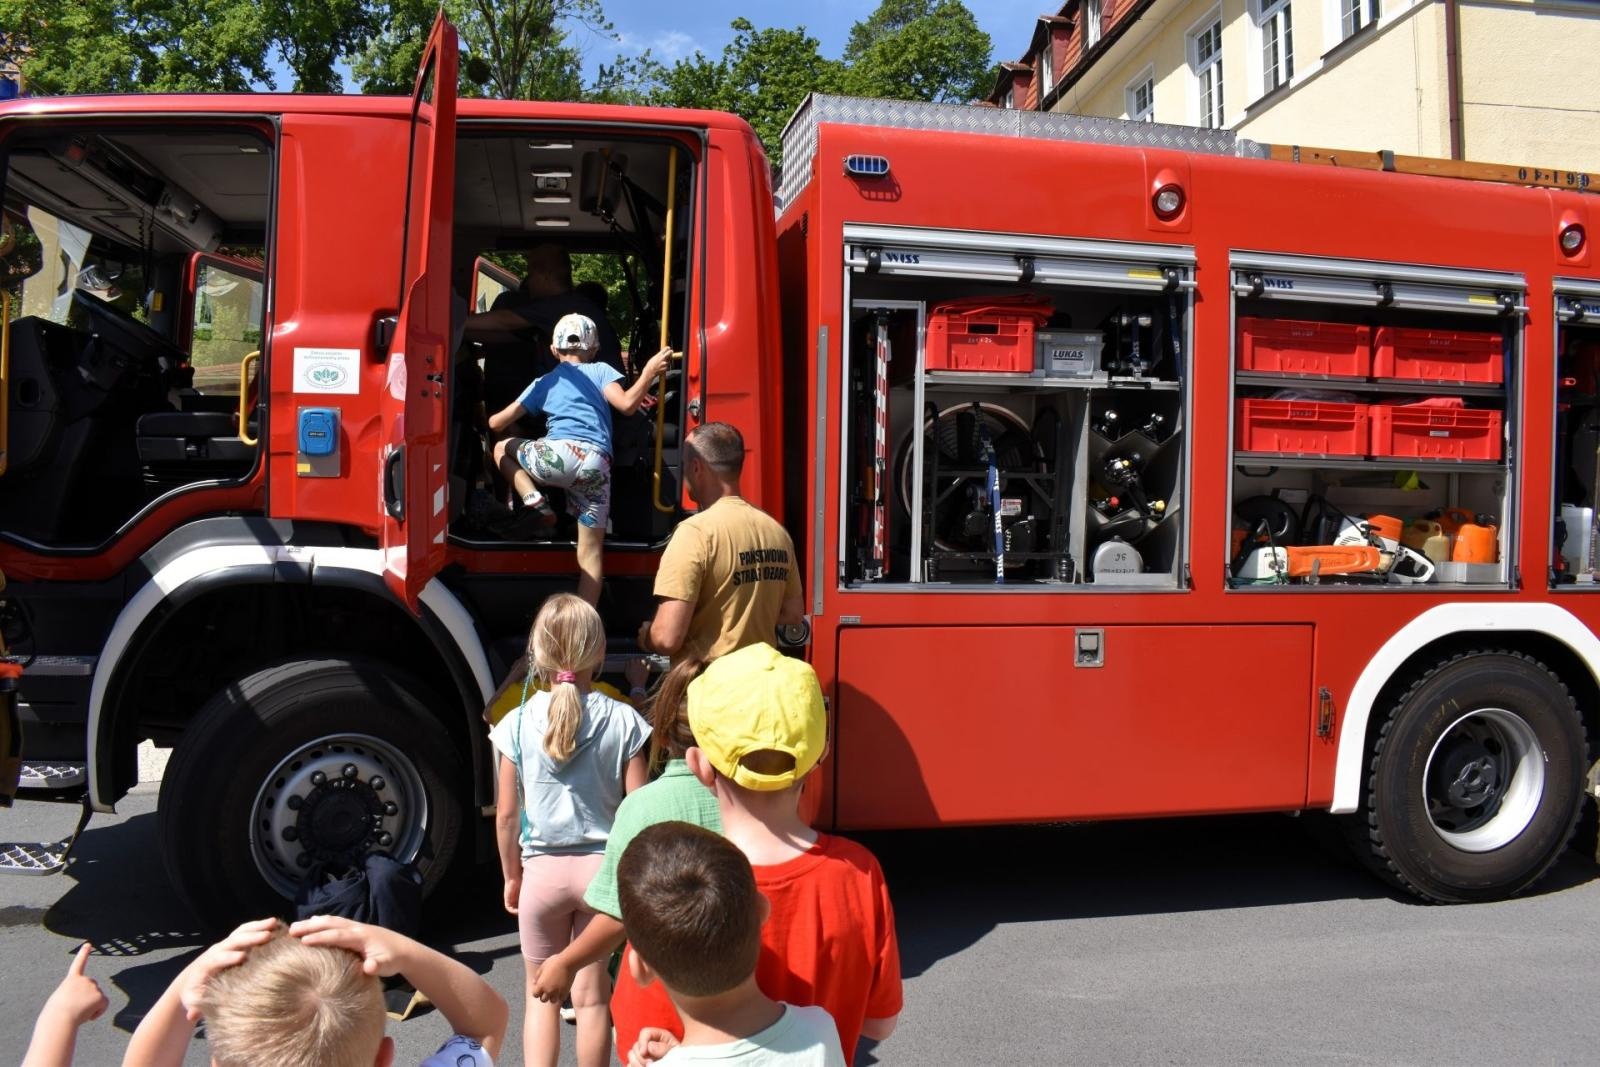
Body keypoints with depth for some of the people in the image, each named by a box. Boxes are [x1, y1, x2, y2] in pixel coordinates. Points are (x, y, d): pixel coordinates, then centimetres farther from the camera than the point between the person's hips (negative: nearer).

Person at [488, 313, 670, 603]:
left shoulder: (544, 382, 23)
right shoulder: (601, 371, 20)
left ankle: (533, 498, 6)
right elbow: (627, 404, 0)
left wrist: (490, 419, 47)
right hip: (597, 467, 1)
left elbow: (497, 424, 24)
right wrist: (649, 373, 12)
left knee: (502, 448, 30)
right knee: (591, 552, 10)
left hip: (560, 454, -1)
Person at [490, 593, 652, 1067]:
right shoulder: (623, 720, -10)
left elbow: (506, 815, -3)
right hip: (603, 867, 0)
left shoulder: (518, 723, -9)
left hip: (542, 868, 0)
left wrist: (511, 875, 11)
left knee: (541, 993, 17)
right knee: (592, 996, 13)